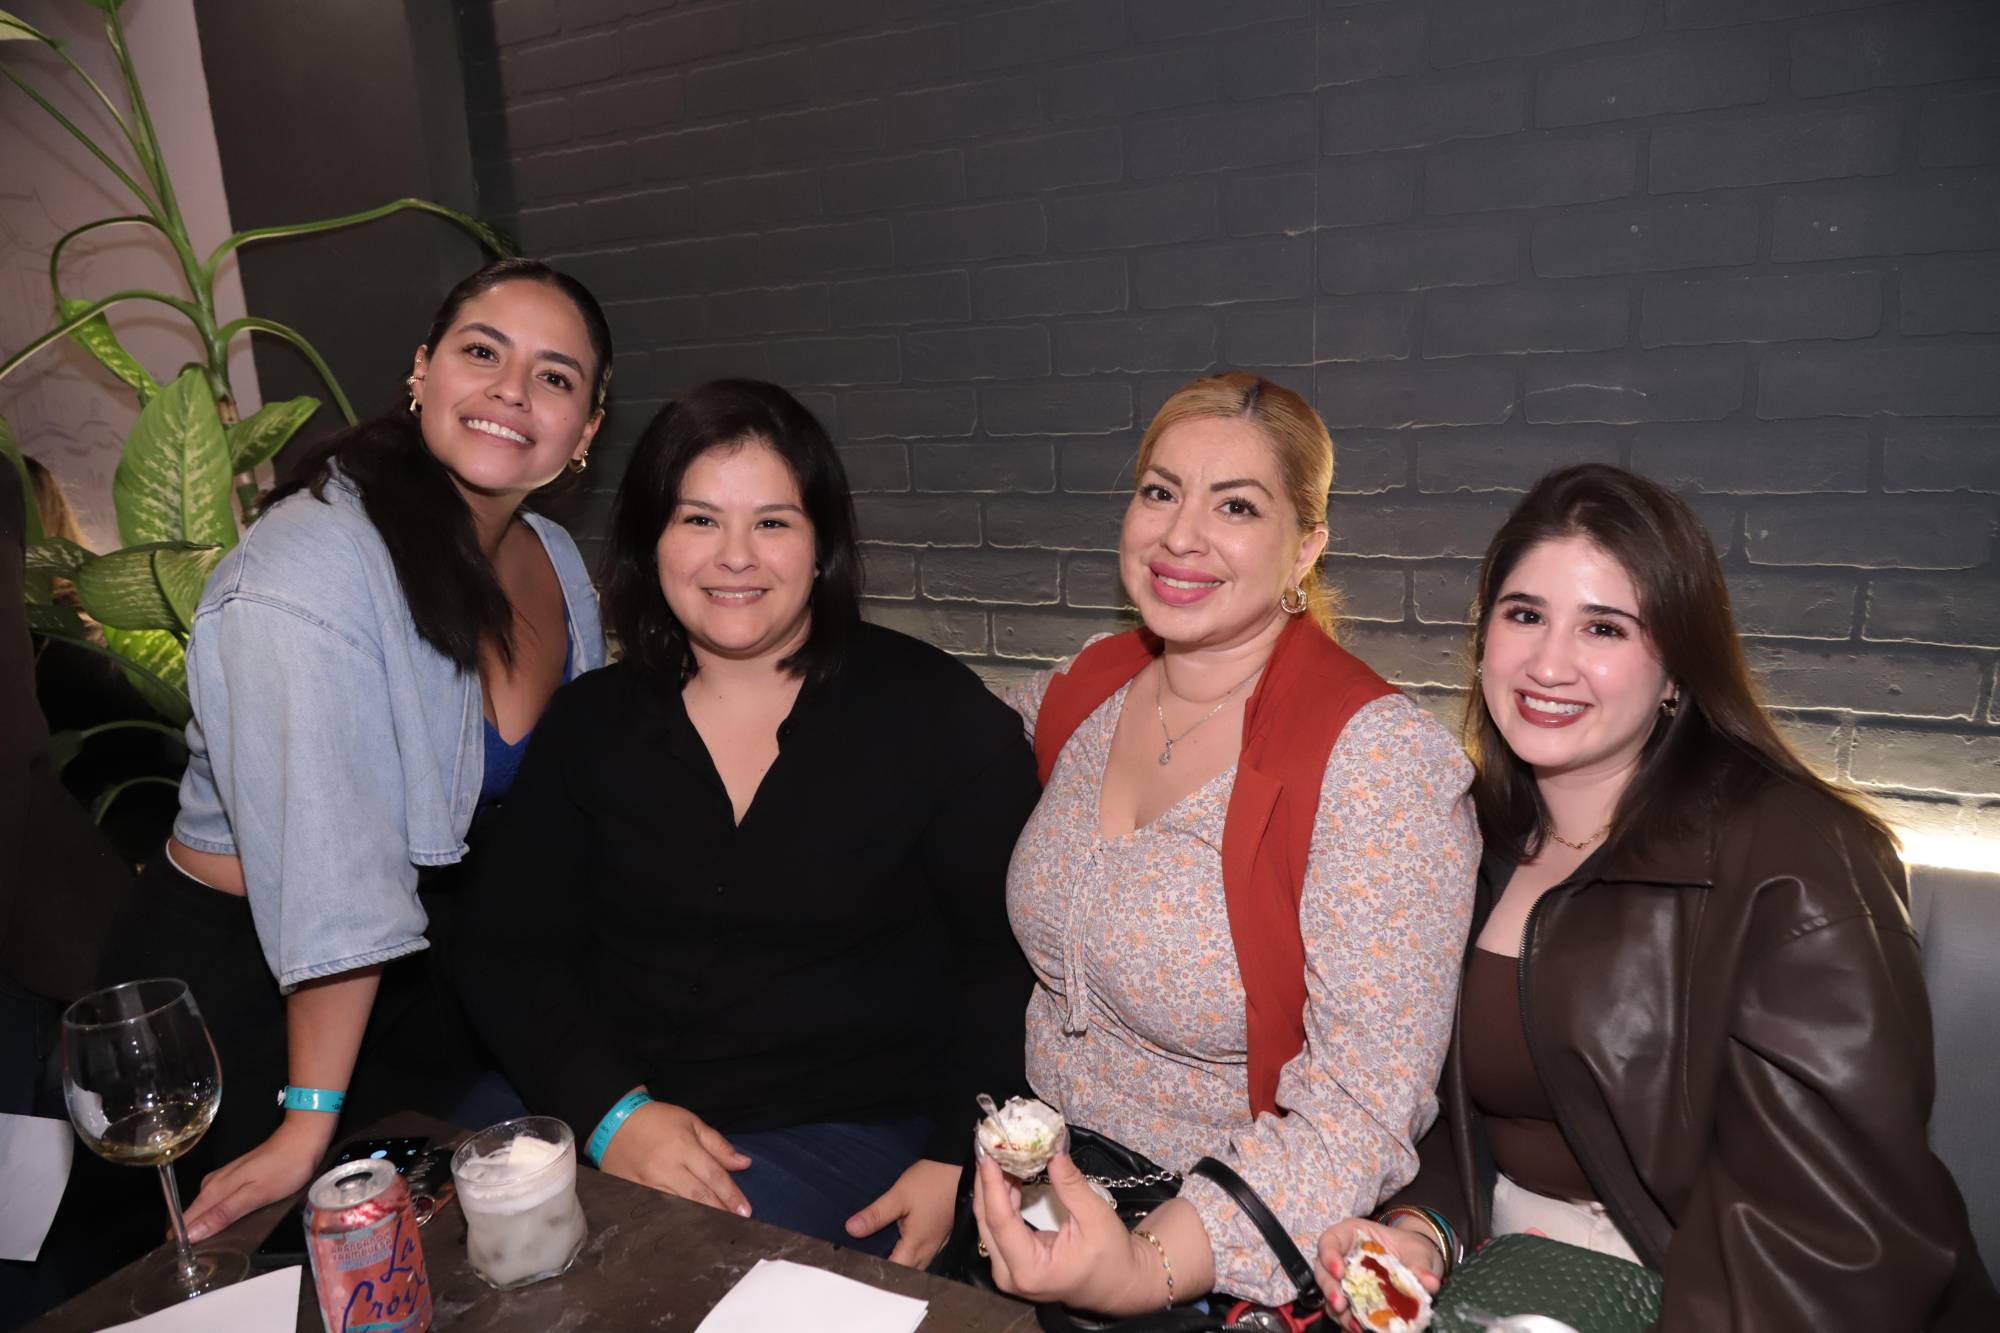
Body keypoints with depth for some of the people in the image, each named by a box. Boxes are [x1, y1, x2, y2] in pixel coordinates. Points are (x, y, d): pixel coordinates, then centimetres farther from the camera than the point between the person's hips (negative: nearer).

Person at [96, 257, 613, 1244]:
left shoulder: (557, 561, -3)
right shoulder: (310, 572, -27)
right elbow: (332, 888, -28)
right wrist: (311, 1122, -25)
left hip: (433, 963, 6)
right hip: (247, 986, -6)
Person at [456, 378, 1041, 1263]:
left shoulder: (943, 716, -4)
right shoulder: (590, 723, 6)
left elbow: (1008, 958, -2)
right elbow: (510, 954, 3)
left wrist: (953, 1159, -12)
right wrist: (611, 1113, -13)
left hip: (849, 1128, -3)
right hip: (602, 1118, 4)